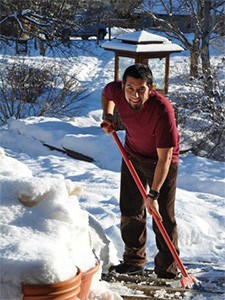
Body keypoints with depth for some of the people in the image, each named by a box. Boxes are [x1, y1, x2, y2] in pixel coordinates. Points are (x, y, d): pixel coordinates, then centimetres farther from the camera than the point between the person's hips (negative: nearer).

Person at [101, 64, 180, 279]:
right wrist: (107, 116, -11)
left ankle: (167, 272, 5)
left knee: (163, 218, -6)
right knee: (130, 210, 13)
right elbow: (106, 94, 8)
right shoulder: (116, 90, -23)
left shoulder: (163, 111, -38)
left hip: (161, 161, -5)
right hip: (132, 154, 6)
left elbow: (164, 158, -33)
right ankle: (134, 261, 29)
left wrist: (153, 194, -33)